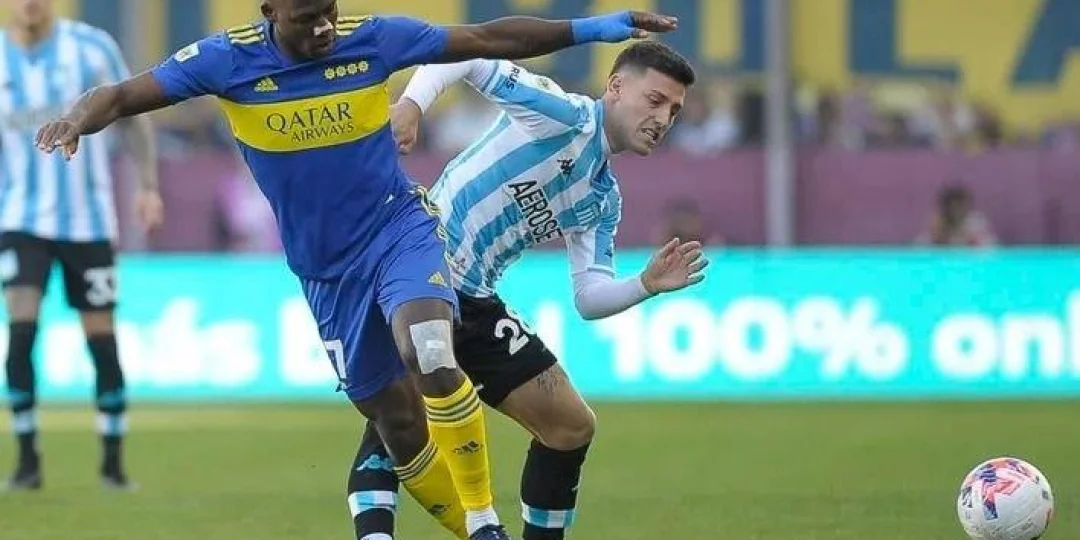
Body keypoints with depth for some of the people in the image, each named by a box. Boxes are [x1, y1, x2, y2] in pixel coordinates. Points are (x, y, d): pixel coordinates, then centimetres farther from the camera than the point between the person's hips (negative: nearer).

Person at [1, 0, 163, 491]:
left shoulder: (93, 47, -3)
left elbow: (130, 117, 6)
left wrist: (148, 184, -3)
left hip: (89, 221, 0)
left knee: (102, 339, 3)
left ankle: (113, 460, 16)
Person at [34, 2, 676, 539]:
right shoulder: (227, 60, -9)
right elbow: (125, 96, -8)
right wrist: (78, 120, -30)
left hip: (400, 229, -2)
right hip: (327, 271, 3)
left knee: (431, 358, -30)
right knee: (399, 425, 5)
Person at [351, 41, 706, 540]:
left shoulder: (602, 199, 14)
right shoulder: (566, 116, -9)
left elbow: (589, 298, 10)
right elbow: (459, 55, -14)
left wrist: (647, 285, -8)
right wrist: (411, 103, -31)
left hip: (473, 302, 9)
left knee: (572, 425, 11)